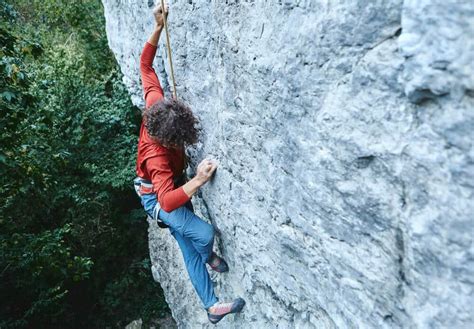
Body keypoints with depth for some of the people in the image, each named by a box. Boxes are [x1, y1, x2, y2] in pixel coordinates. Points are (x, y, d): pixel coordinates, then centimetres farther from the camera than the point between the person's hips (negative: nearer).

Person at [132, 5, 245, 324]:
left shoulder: (156, 105, -21)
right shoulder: (156, 155, -39)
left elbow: (145, 65, -11)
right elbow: (167, 201, -46)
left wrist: (159, 28, -16)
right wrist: (199, 181, -55)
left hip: (171, 187, 7)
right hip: (156, 198, -7)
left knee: (190, 252, 10)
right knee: (204, 233, -26)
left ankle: (212, 306, 20)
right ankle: (210, 257, 14)